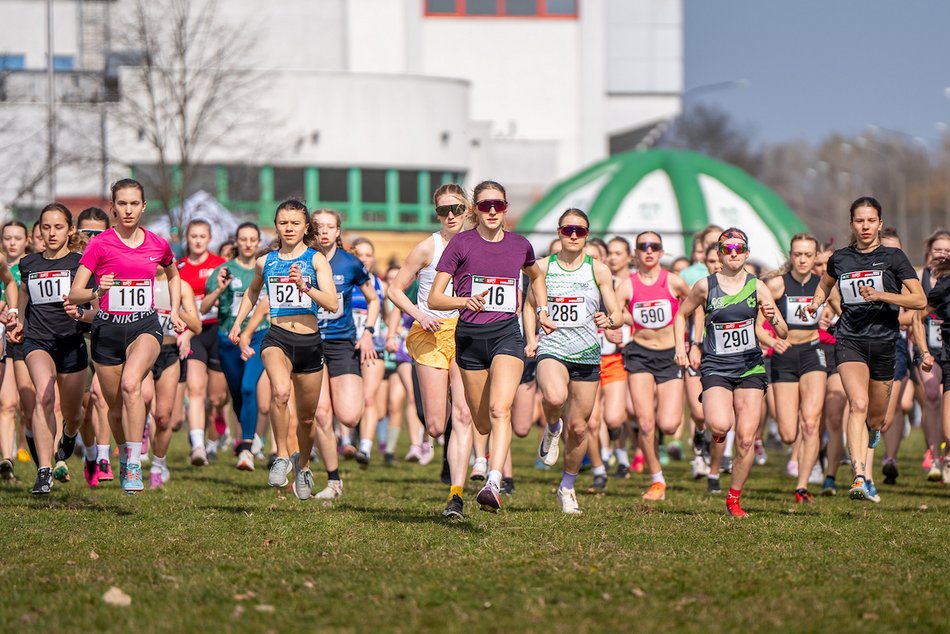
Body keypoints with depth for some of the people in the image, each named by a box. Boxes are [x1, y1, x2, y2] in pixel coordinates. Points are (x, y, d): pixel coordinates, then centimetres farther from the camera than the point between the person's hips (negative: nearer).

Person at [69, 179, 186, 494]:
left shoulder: (157, 245, 4)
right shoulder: (99, 244, -4)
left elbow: (173, 275, 27)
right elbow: (73, 294, -7)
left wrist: (175, 311, 15)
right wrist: (97, 292, -27)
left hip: (145, 326, -1)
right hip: (108, 329, 1)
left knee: (130, 384, -30)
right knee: (116, 407, 8)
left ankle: (134, 465, -29)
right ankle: (123, 457, 39)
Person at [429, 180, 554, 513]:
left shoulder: (519, 245, 7)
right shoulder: (461, 243, -1)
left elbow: (536, 276, 32)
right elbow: (434, 298, -4)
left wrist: (542, 311, 20)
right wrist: (464, 301, -21)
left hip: (507, 333, 0)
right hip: (470, 335, 0)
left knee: (500, 410, -22)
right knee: (482, 423, 7)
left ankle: (493, 484, -32)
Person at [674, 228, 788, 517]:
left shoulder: (757, 287, 2)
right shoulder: (705, 286, -1)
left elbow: (783, 333, 2)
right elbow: (682, 314, 17)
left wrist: (773, 319, -19)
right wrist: (681, 348, 6)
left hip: (750, 368, 1)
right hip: (716, 368, -1)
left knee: (746, 438, -5)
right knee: (720, 425, -26)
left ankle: (734, 499, 12)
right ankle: (715, 432, 13)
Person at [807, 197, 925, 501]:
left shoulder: (893, 257, -1)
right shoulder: (840, 259, 7)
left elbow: (920, 300, -7)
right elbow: (825, 283, 30)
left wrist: (881, 295, -18)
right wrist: (816, 302, 10)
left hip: (884, 342, 0)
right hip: (850, 340, 0)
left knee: (875, 420, 12)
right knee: (858, 404, -25)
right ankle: (859, 478, -33)